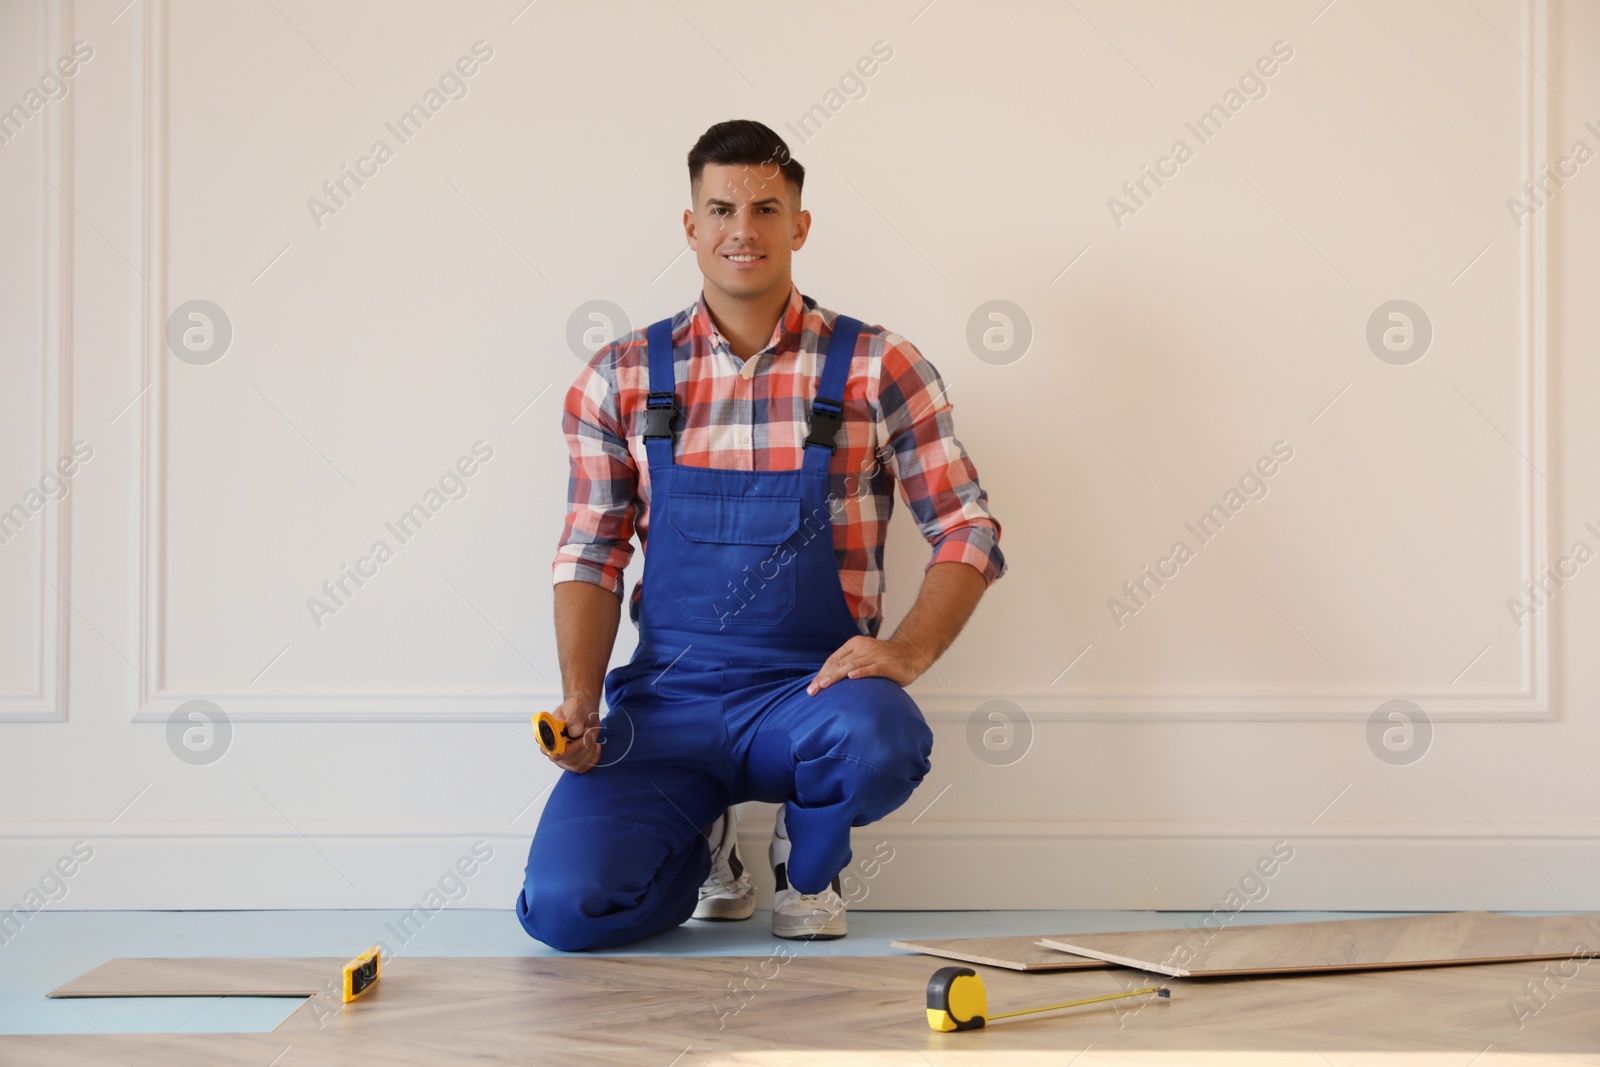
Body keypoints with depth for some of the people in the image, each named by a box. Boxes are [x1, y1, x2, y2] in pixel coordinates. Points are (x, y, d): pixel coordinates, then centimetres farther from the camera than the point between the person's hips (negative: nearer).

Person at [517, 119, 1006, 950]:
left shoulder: (877, 371, 0)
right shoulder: (621, 379, 6)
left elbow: (968, 530, 0)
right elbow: (592, 555, 9)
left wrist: (909, 649, -17)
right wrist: (579, 701, -6)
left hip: (808, 692, -1)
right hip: (665, 697, 1)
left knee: (876, 741, -37)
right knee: (567, 906, -21)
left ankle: (807, 861, 3)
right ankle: (704, 845, 17)